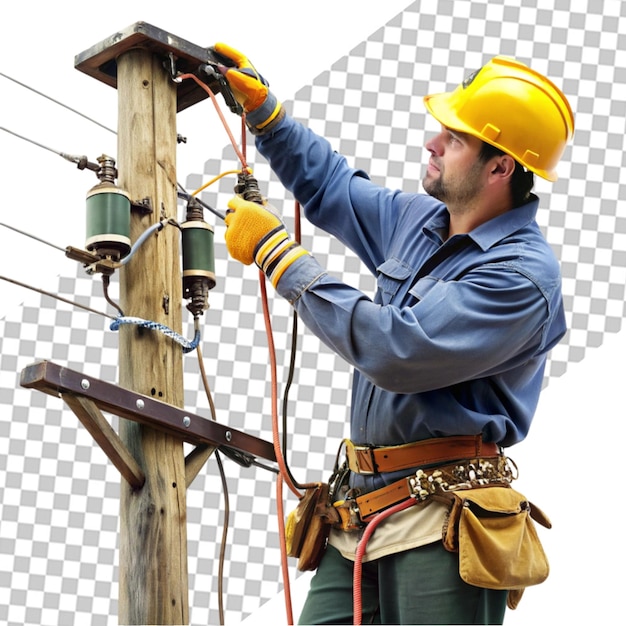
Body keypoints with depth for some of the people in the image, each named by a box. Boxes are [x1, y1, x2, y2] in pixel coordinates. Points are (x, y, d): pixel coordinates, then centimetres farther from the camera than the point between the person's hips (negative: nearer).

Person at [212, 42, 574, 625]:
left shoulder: (522, 275, -15)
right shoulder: (420, 220, 13)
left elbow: (397, 350, -23)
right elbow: (329, 187, 32)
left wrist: (279, 255, -16)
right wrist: (261, 107, 22)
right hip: (361, 507, 8)